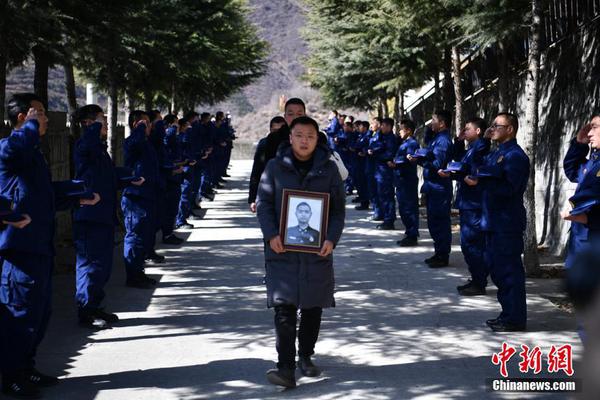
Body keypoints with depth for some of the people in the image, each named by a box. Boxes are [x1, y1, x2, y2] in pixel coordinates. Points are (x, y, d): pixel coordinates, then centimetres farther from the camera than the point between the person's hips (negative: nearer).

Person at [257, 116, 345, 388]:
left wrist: (331, 238, -9)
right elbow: (263, 203, 1)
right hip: (282, 250, -1)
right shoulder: (275, 167, 2)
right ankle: (286, 368, -8)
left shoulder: (328, 169, 4)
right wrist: (271, 235, -13)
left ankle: (305, 357, 29)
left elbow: (338, 208, 5)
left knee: (313, 307, 10)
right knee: (284, 308, -8)